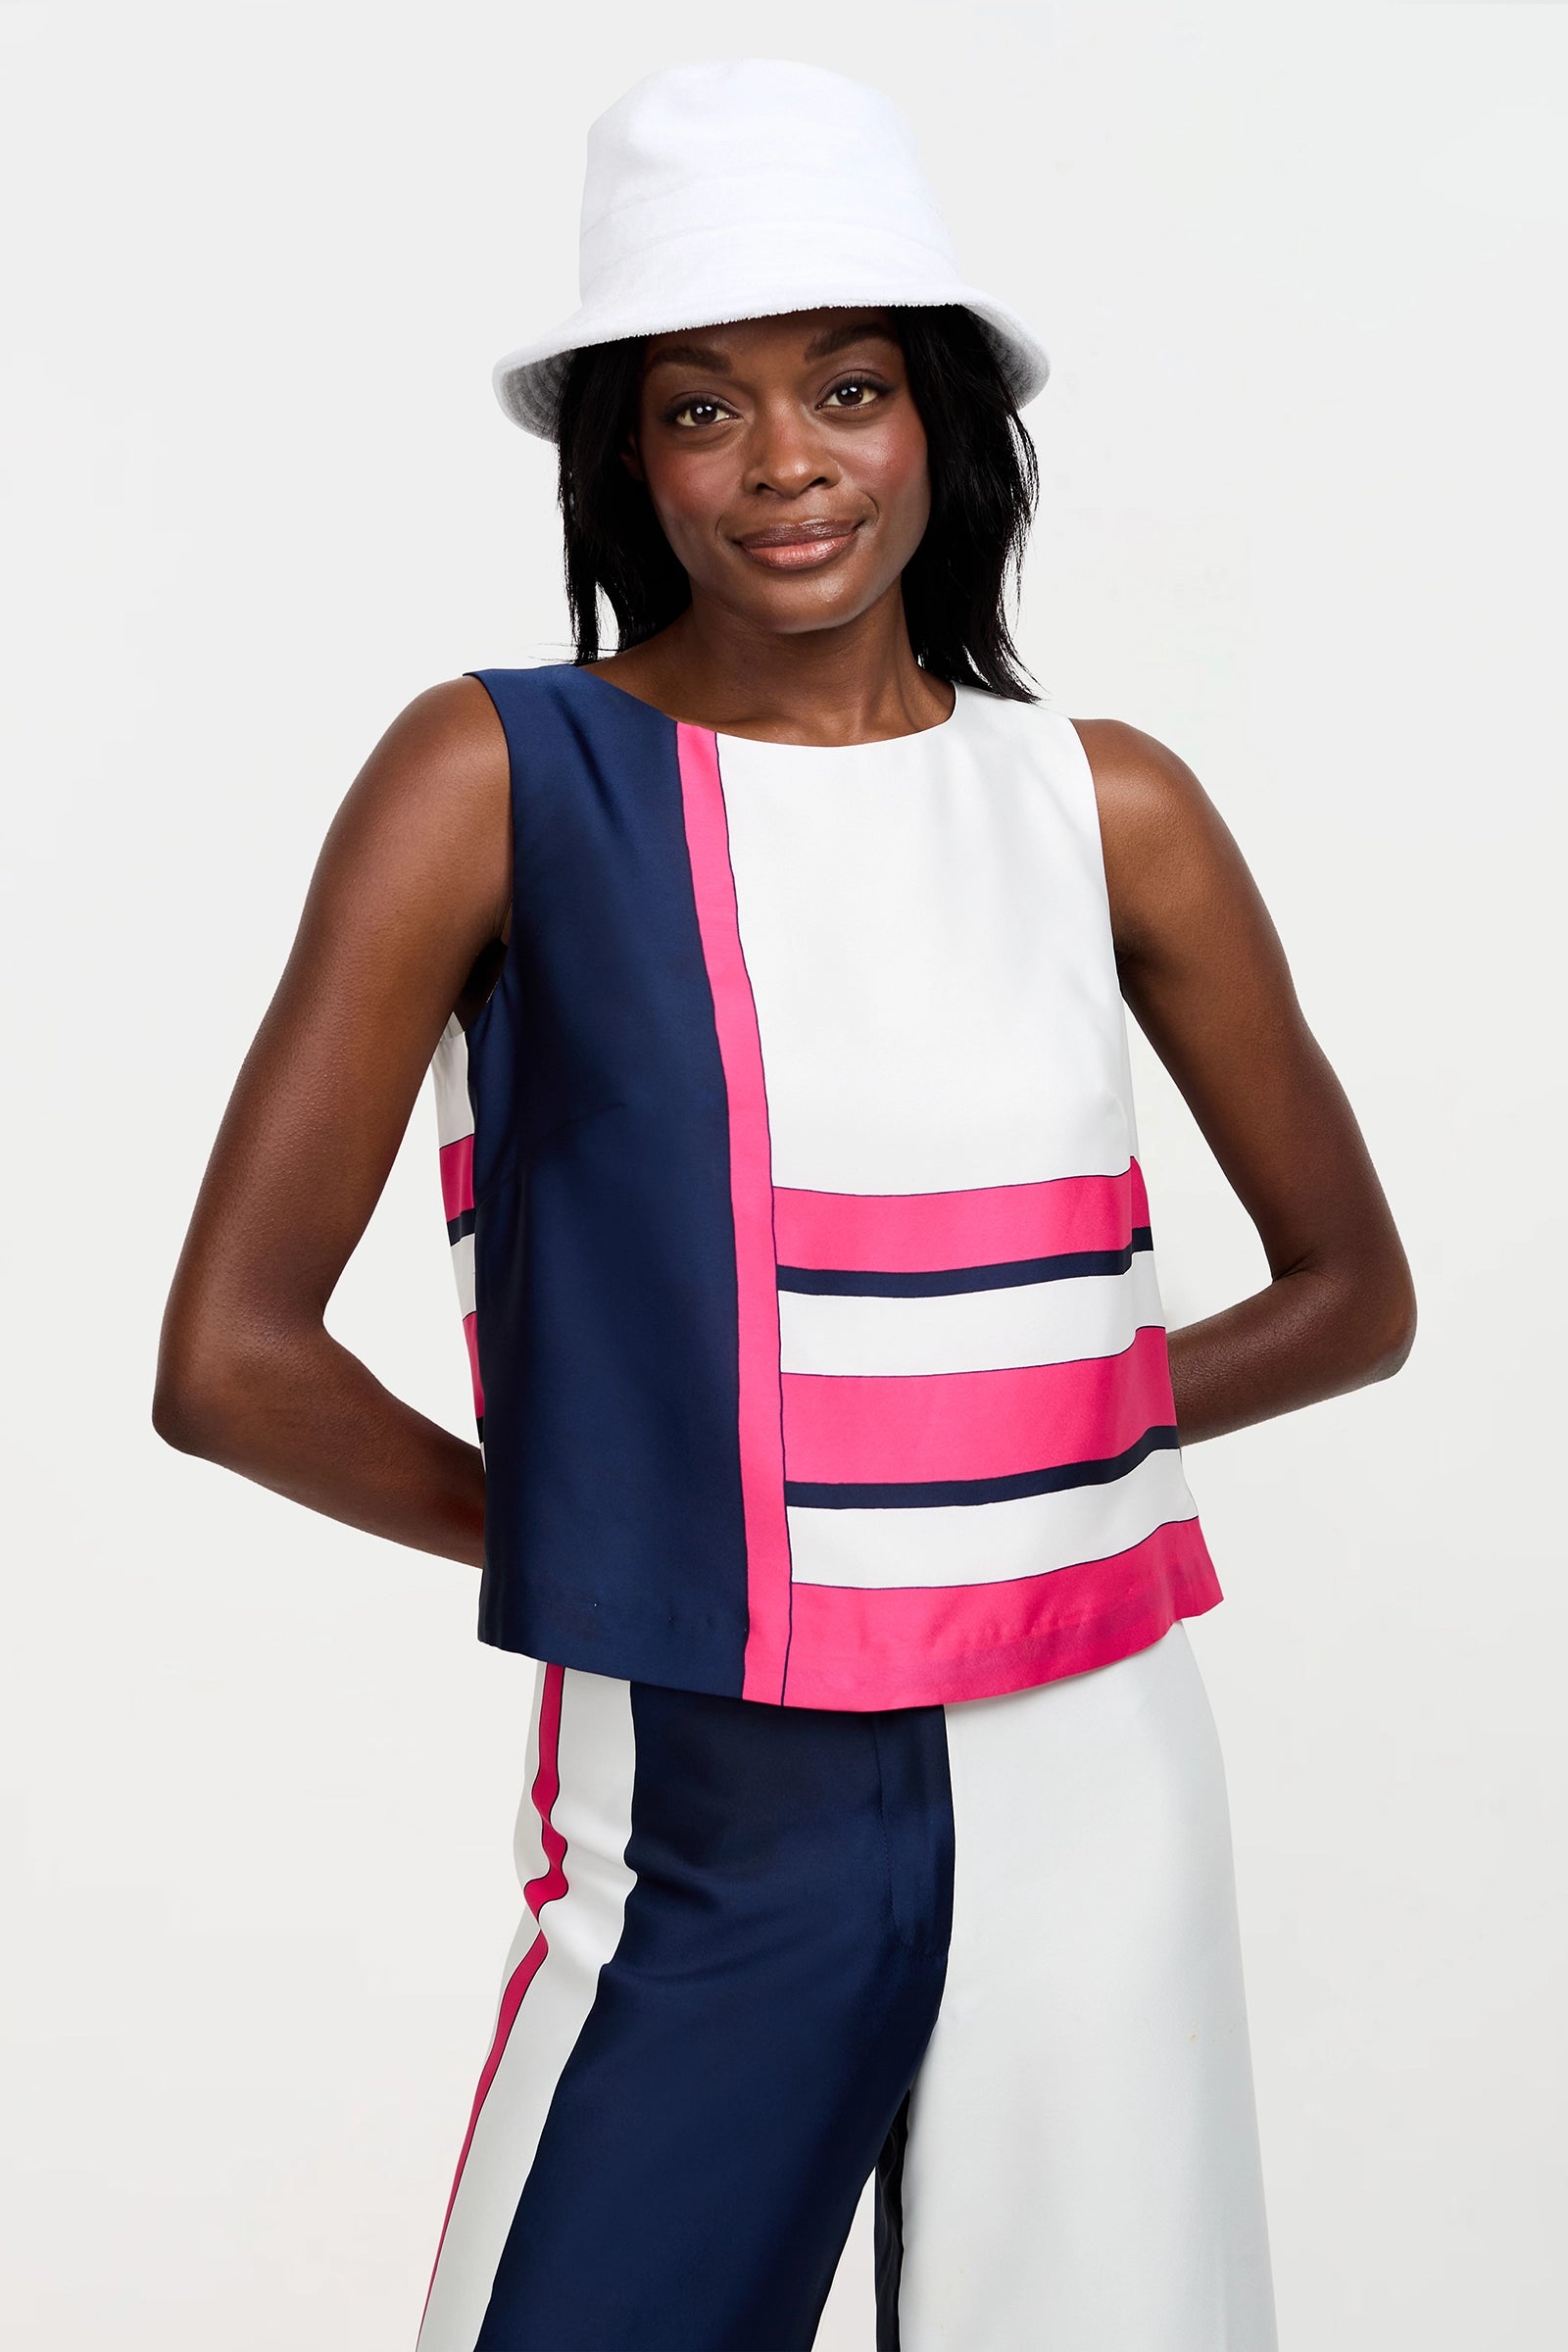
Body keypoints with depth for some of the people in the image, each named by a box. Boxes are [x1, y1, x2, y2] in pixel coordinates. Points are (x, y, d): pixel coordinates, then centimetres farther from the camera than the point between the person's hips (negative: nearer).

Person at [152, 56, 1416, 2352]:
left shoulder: (1106, 807, 4)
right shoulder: (499, 777, -5)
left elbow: (1352, 1289, 16)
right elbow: (230, 1356, -9)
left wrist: (1034, 1441, 5)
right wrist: (565, 1529, 2)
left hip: (1092, 1795, 3)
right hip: (704, 1813, -2)